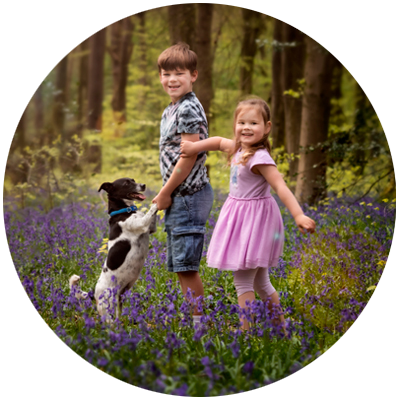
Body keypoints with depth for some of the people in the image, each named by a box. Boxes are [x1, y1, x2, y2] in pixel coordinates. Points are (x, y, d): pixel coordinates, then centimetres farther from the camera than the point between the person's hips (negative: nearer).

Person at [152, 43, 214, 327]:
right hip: (178, 198, 10)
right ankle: (192, 318, 22)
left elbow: (189, 156, -18)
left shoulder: (189, 109, -14)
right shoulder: (171, 110, 16)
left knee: (186, 266, -7)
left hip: (189, 195, -10)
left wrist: (165, 193, -12)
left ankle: (198, 320, 0)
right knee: (179, 266, 14)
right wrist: (166, 195, 13)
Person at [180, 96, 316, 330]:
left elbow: (281, 187, -31)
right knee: (260, 282, 18)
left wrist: (299, 216, -39)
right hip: (241, 218, 9)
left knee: (243, 281, -5)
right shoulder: (239, 149, 4)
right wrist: (194, 147, 18)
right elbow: (219, 142, 26)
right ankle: (280, 327, 28)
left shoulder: (260, 158, -22)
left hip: (254, 220, -9)